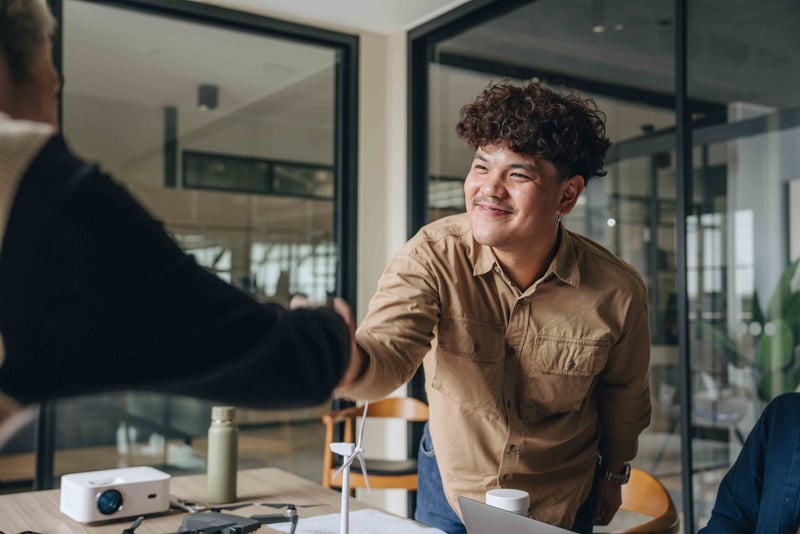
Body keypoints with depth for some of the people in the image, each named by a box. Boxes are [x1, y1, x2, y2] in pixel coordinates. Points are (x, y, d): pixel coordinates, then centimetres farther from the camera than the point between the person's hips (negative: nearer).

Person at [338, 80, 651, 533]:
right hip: (450, 490, 0)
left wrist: (614, 474, 12)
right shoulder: (434, 256, -25)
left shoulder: (617, 293, -21)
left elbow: (624, 397, -3)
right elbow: (389, 353, -38)